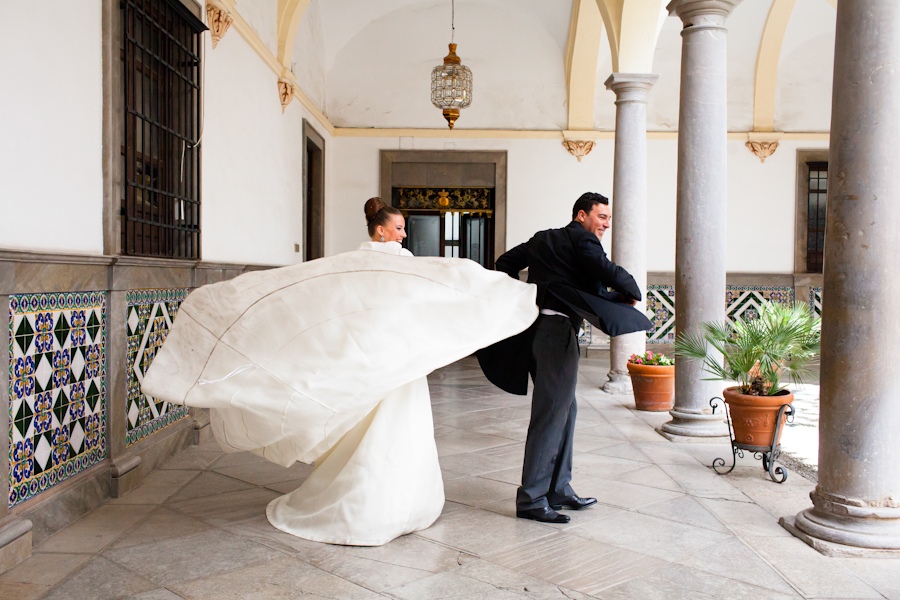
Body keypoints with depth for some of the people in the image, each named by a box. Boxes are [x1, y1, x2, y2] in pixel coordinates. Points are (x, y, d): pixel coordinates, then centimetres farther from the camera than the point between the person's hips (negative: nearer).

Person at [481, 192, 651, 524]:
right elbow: (607, 271, -17)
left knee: (565, 409, 17)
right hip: (558, 327, -9)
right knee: (551, 415, -6)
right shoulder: (581, 238, -3)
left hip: (534, 328, 9)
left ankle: (558, 490, 23)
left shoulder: (542, 238, 21)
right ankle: (531, 499, -1)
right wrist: (632, 292, 1)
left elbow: (505, 262, 24)